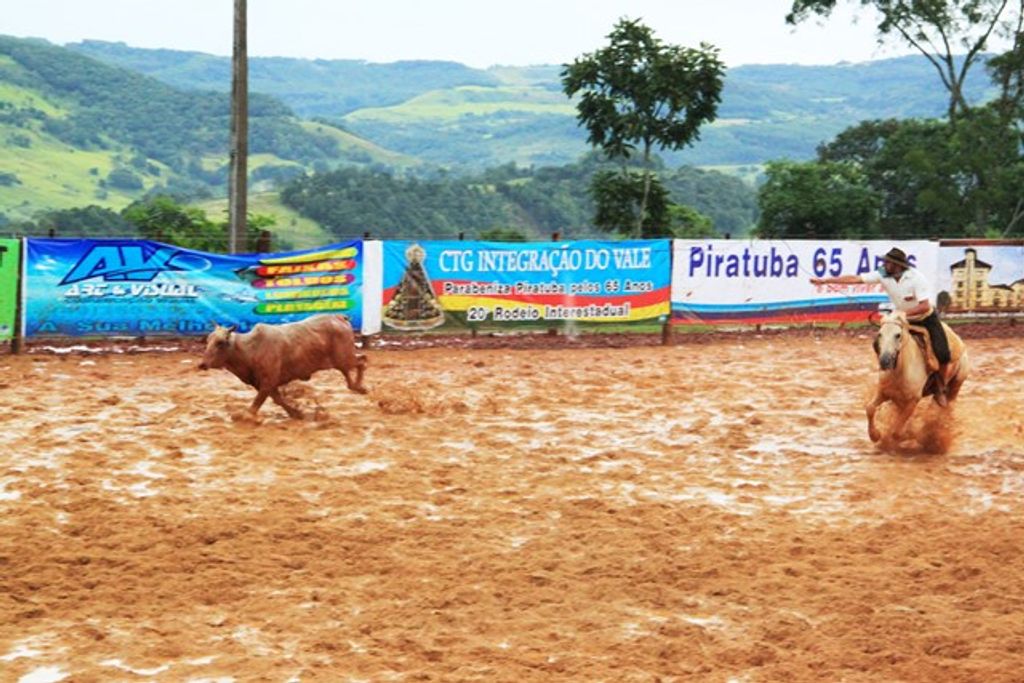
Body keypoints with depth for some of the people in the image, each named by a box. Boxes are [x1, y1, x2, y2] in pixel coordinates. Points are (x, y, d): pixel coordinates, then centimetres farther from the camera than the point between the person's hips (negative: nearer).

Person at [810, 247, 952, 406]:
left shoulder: (916, 278, -28)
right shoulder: (883, 275, -15)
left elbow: (925, 306, -30)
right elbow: (855, 279, -17)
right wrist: (824, 280, -21)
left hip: (927, 318, -5)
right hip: (905, 321, 5)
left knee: (942, 354, -17)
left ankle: (940, 389, 6)